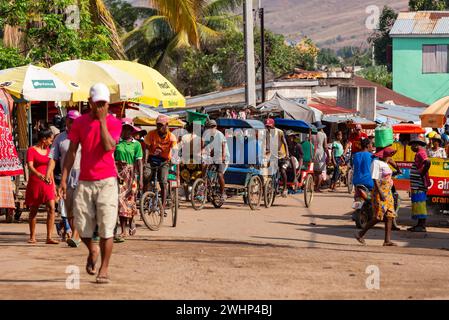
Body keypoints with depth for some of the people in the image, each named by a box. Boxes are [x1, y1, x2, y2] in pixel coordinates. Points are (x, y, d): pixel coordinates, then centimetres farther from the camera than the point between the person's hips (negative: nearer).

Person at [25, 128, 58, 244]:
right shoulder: (31, 150, -6)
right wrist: (40, 175, -36)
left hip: (47, 183, 4)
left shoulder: (48, 150, 14)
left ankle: (49, 237, -11)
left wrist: (54, 186, 18)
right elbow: (30, 167, -18)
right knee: (33, 210, 5)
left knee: (51, 208, -11)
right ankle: (32, 237, 18)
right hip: (35, 182, -4)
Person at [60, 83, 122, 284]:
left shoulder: (114, 123, 0)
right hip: (84, 182, 2)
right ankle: (92, 250, 32)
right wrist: (64, 179, 0)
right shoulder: (80, 123, 6)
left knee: (106, 228, -6)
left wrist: (102, 120, -15)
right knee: (82, 226, 1)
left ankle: (104, 269, 4)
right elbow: (71, 152, 7)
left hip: (106, 181, -2)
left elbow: (109, 146, -17)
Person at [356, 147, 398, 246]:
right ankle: (360, 234, 1)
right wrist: (380, 192, -24)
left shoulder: (385, 164, 18)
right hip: (379, 191, -9)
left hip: (388, 192, 9)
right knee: (378, 217, -10)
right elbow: (375, 179, -17)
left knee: (390, 216, 1)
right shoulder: (376, 163, -10)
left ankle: (387, 240, 0)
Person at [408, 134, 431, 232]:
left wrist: (422, 174, -24)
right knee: (418, 204, 14)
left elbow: (427, 162, -31)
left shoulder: (420, 153, -14)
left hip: (420, 185, -11)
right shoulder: (419, 153, 18)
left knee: (420, 204, -9)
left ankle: (422, 226, -9)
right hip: (417, 185, 11)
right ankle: (420, 224, 20)